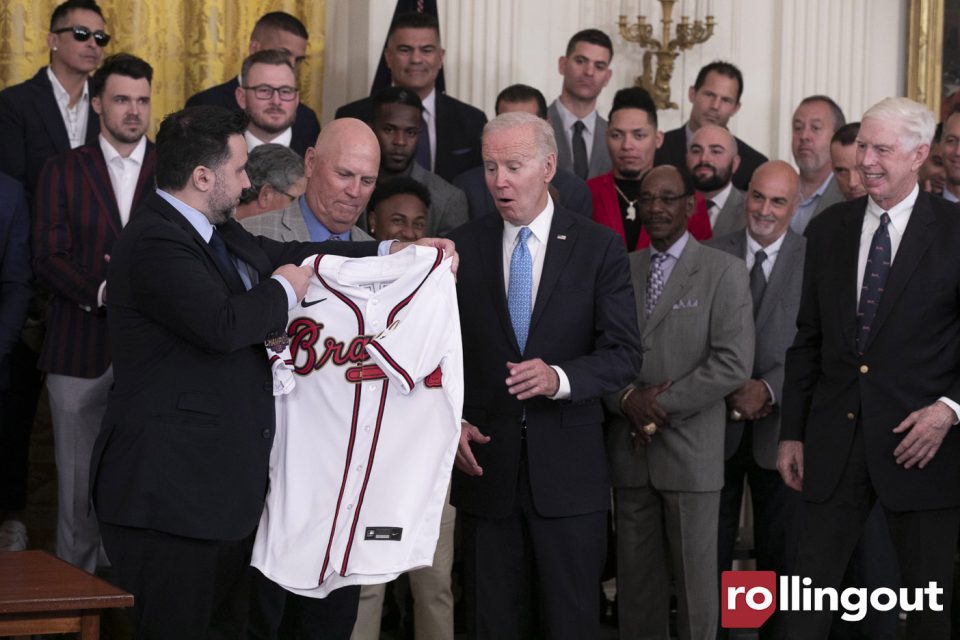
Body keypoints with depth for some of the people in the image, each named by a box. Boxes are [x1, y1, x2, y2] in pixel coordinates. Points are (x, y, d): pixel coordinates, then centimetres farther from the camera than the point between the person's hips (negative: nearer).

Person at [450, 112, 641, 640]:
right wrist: (452, 421, -5)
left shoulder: (598, 248, -1)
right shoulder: (463, 247, 4)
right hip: (484, 462, 2)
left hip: (568, 470, -2)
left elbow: (623, 354, -6)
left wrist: (560, 377, -23)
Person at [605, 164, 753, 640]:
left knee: (694, 578, 3)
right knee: (635, 578, 8)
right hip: (629, 450, 3)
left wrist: (662, 406, -13)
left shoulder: (723, 272, -1)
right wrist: (627, 398, -11)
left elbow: (734, 363, -10)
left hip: (690, 452, -3)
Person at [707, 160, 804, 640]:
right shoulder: (710, 255, 3)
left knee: (779, 551, 9)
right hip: (718, 423, 1)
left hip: (779, 425, -1)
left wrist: (768, 389, -18)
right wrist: (730, 389, -11)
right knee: (710, 550, 7)